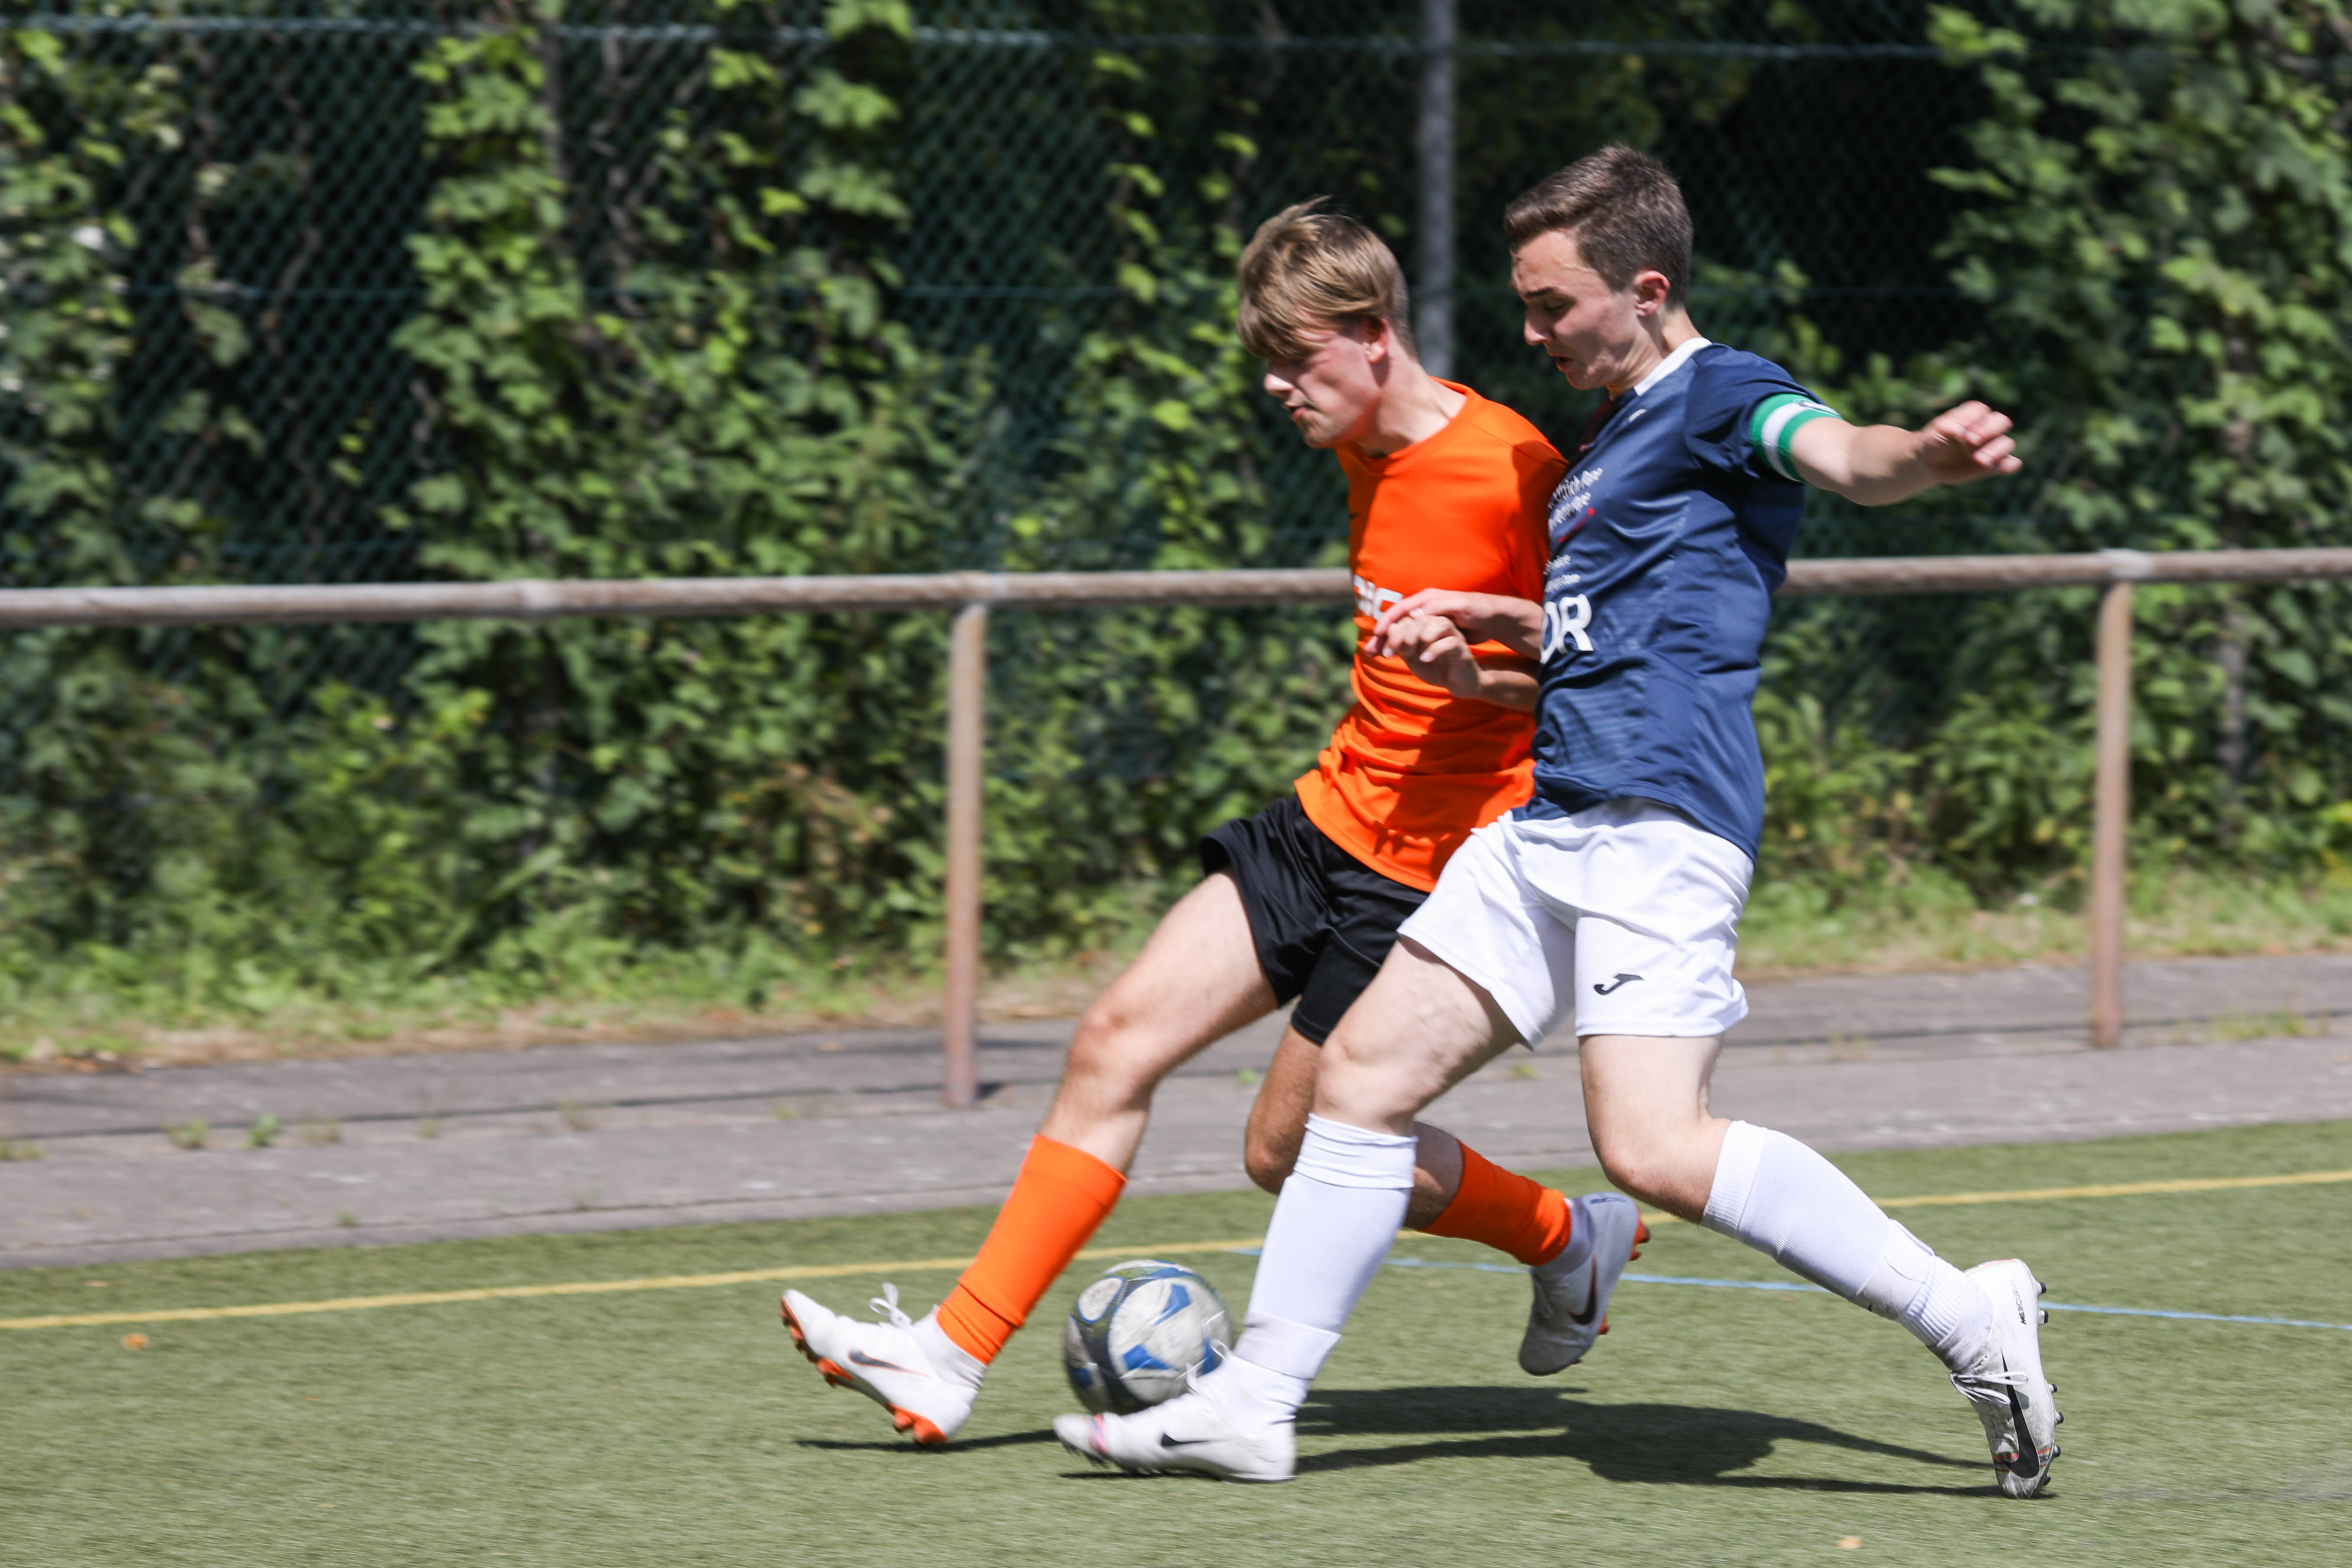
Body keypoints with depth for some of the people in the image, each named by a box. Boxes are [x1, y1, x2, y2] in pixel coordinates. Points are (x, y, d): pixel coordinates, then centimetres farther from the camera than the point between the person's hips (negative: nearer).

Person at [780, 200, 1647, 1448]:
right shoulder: (1367, 450, 8)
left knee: (1293, 1148, -1)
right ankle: (951, 1356, -3)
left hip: (1424, 870, -8)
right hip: (1325, 821, 8)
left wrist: (1482, 676, -28)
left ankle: (1571, 1241, 22)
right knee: (1118, 1039, -2)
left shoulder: (1509, 472, -19)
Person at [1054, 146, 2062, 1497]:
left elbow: (1840, 457, -28)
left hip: (1662, 817, -10)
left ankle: (1969, 1318, -17)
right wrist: (1482, 623, 27)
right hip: (1554, 821, 10)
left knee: (1653, 1147, -23)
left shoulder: (1720, 395, -6)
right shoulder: (1618, 434, 24)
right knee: (1365, 1070, 9)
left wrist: (1932, 457, -50)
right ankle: (1254, 1406, 16)